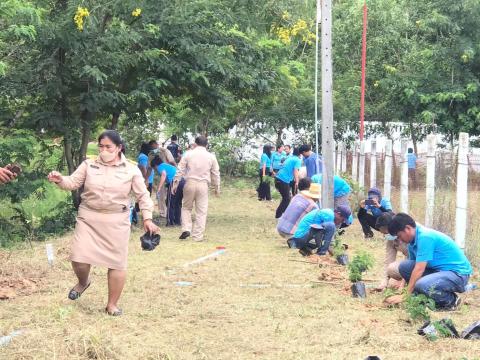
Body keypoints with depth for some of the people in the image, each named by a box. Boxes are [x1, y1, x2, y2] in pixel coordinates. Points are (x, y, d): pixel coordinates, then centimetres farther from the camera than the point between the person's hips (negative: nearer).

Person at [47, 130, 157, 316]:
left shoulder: (131, 170, -1)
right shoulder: (88, 164, 1)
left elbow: (143, 195, 3)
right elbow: (73, 182, 0)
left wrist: (147, 219, -3)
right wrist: (60, 180, -22)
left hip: (116, 221, -1)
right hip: (89, 218, 1)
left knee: (117, 262, 3)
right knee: (79, 258, -8)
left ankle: (112, 304, 17)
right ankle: (83, 282, 27)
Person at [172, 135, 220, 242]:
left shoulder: (188, 154, 3)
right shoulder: (211, 157, 6)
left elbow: (180, 170, 2)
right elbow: (216, 173, 10)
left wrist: (176, 183, 8)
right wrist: (217, 187, 20)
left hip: (190, 183, 0)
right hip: (203, 185, 0)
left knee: (186, 207, 17)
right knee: (201, 212, 4)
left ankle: (186, 229, -1)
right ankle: (197, 236, 3)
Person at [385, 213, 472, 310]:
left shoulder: (424, 237, -21)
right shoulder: (414, 240, 7)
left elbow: (419, 270, -23)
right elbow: (411, 268, 15)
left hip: (458, 273, -9)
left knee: (422, 285, -35)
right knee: (404, 266, -2)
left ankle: (451, 300, -7)